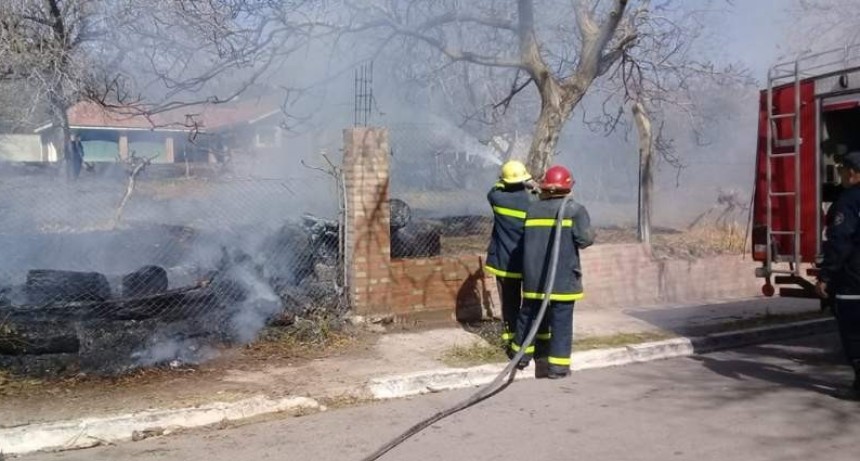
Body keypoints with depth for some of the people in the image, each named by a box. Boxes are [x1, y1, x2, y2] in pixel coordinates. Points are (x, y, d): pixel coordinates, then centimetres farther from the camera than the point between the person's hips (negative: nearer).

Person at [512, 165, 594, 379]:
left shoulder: (533, 210, 7)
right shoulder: (575, 209, -7)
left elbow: (525, 240, 9)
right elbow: (585, 239, -14)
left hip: (533, 275, 4)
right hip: (562, 277, -4)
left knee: (529, 313, 17)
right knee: (561, 320, 2)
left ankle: (522, 354, 29)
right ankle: (558, 365, 2)